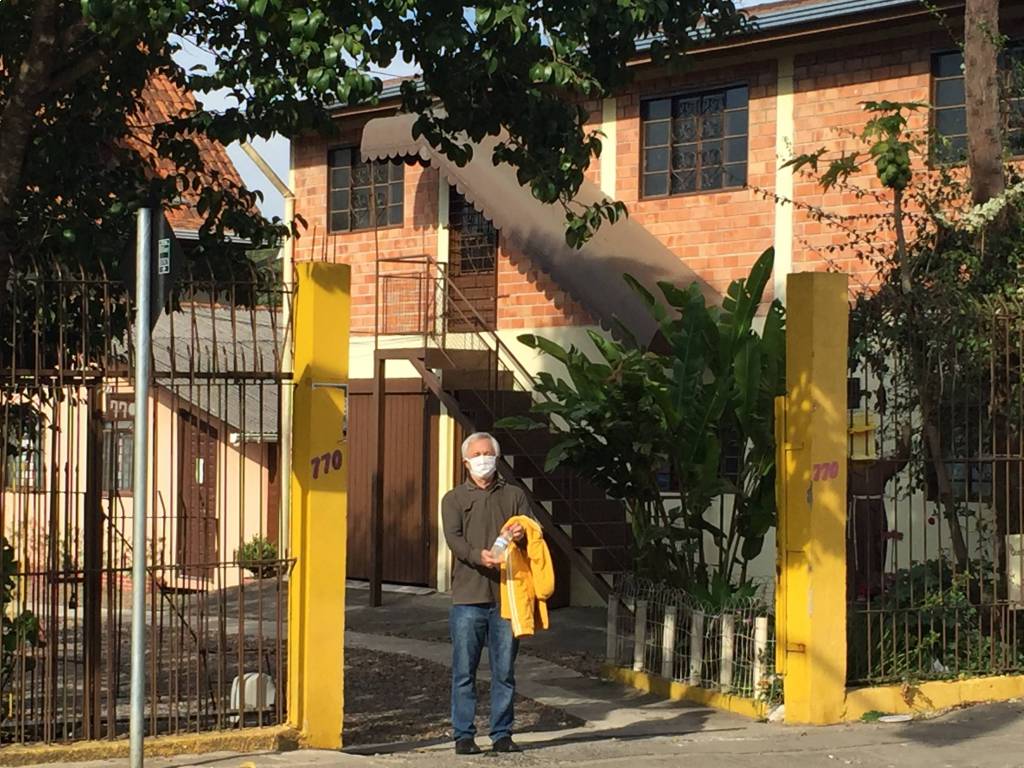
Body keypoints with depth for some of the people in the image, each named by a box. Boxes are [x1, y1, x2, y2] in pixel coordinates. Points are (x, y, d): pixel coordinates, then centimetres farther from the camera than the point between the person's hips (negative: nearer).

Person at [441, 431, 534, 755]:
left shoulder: (514, 495, 17)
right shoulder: (454, 499, 10)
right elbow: (453, 537, -5)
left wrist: (522, 536, -16)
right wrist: (478, 555, -25)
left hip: (506, 595, 2)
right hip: (468, 595, -2)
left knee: (504, 671, 5)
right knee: (464, 671, -1)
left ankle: (502, 735, 11)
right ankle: (464, 735, 5)